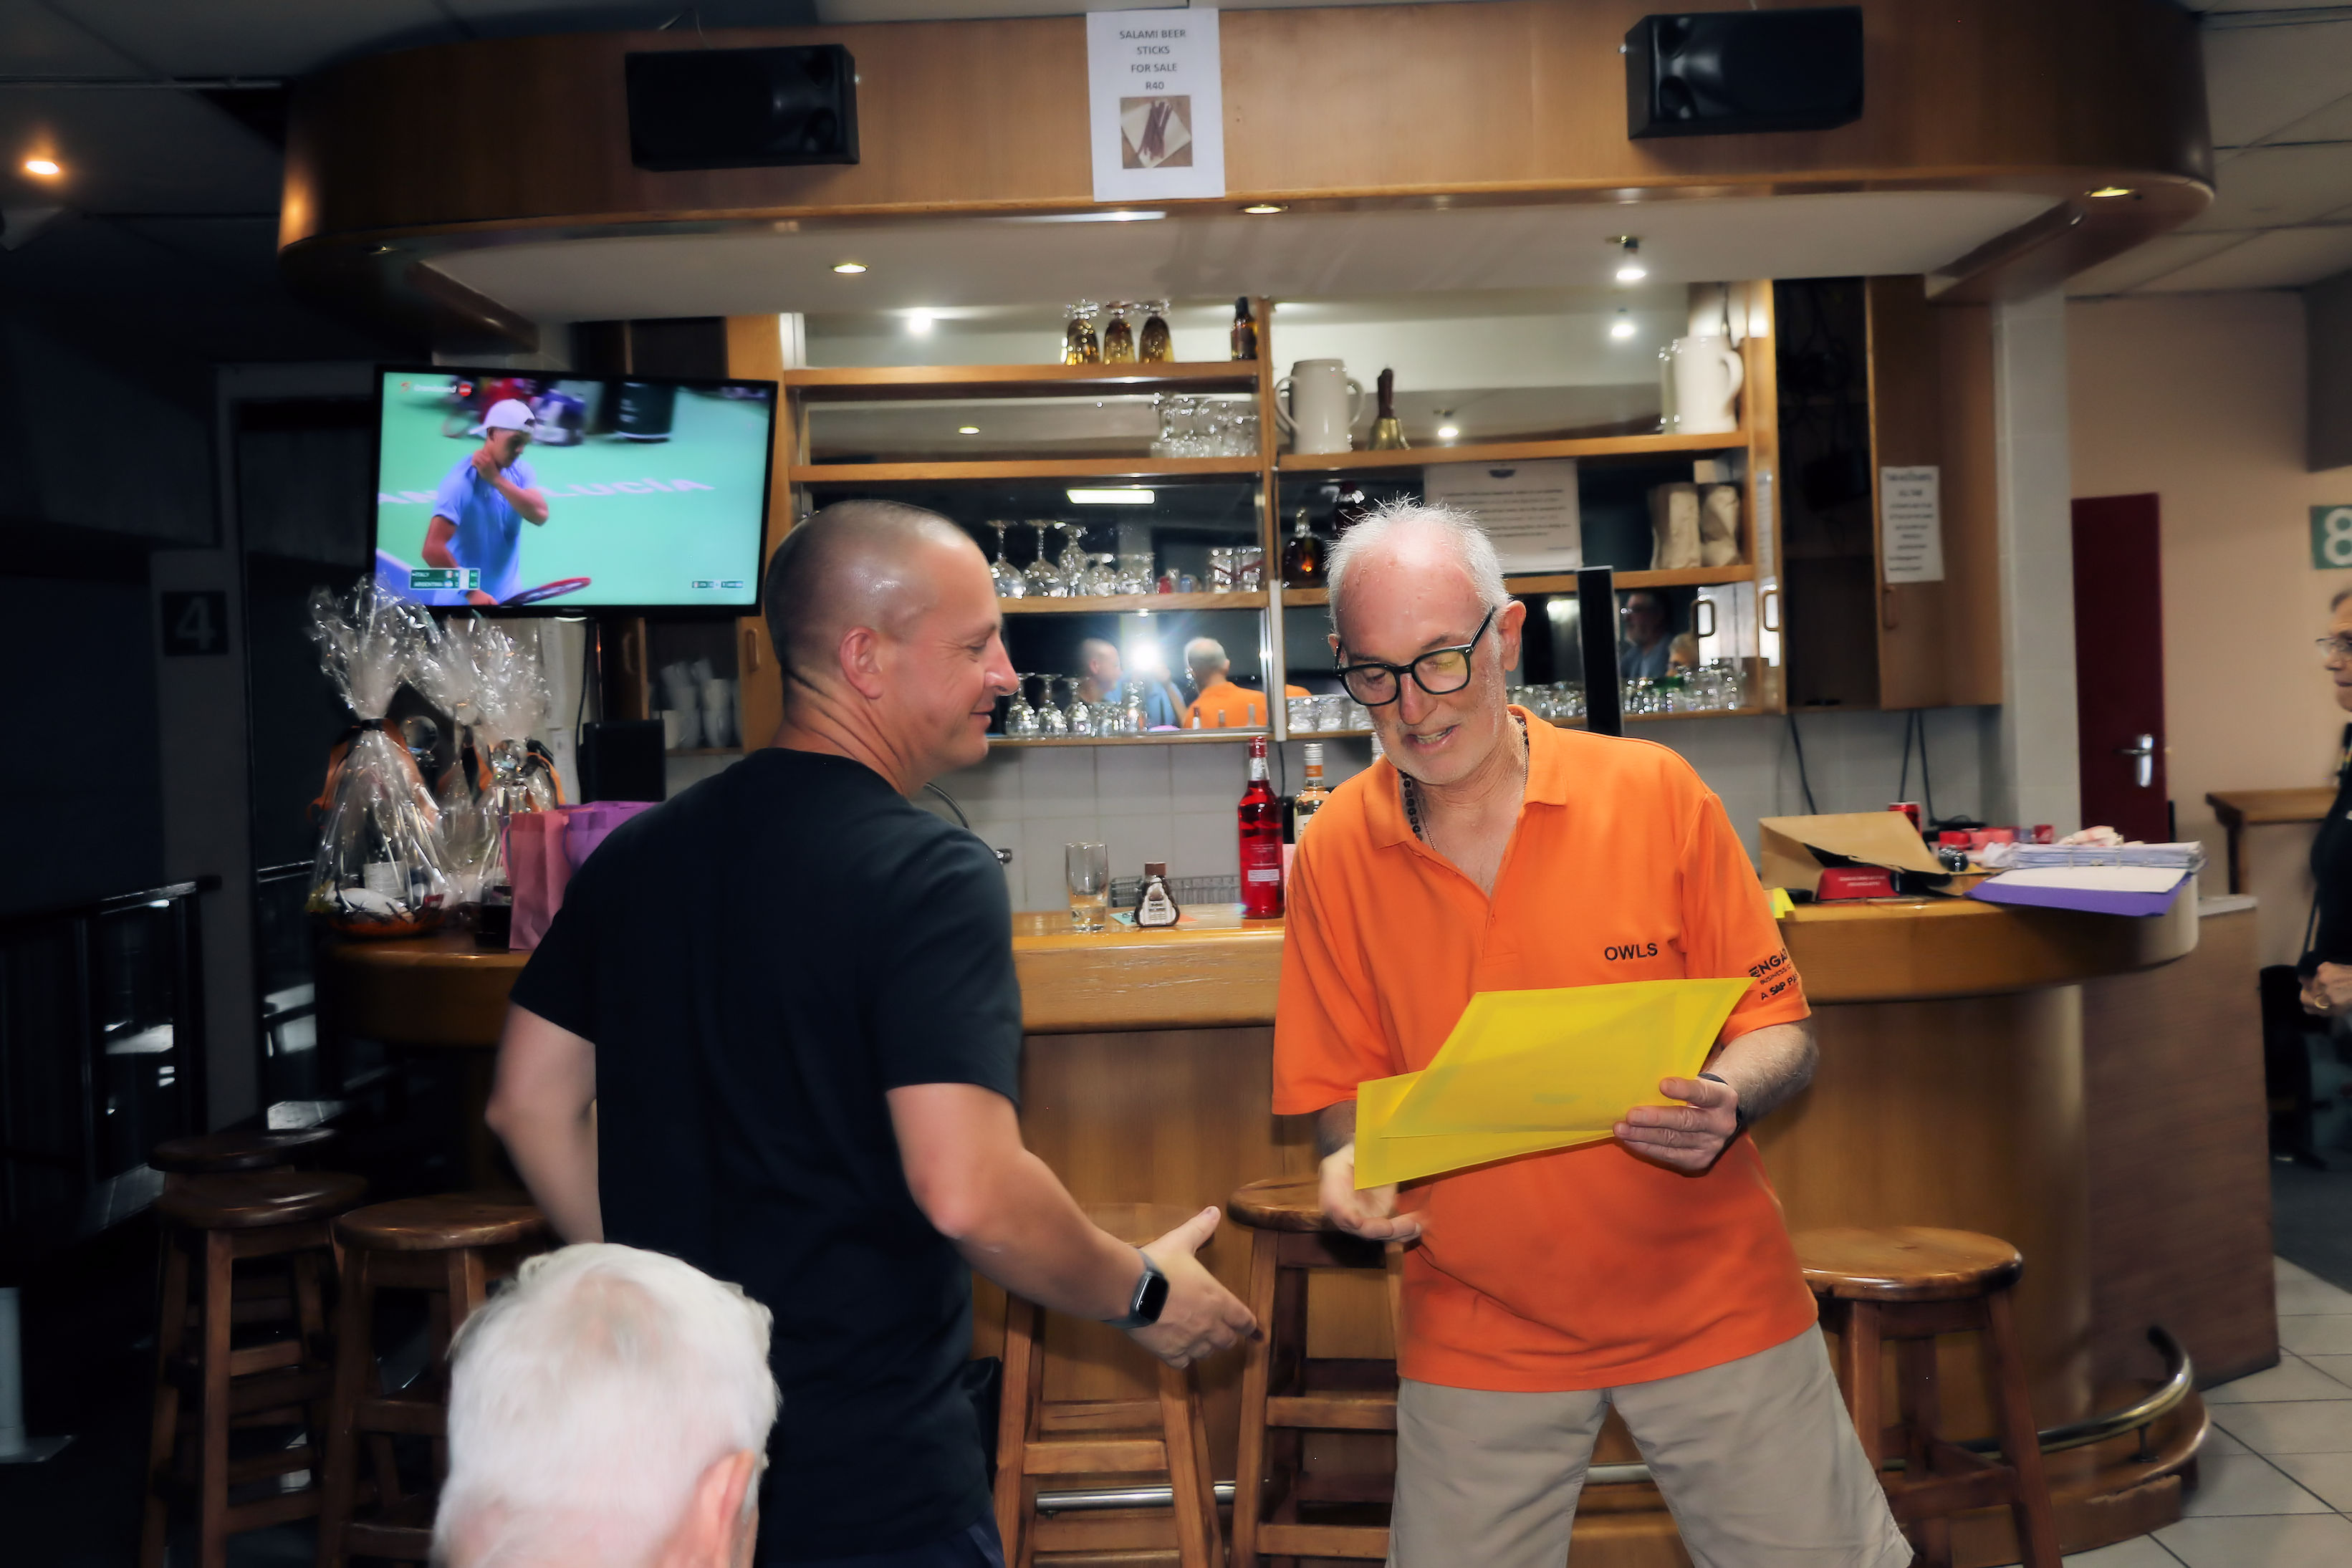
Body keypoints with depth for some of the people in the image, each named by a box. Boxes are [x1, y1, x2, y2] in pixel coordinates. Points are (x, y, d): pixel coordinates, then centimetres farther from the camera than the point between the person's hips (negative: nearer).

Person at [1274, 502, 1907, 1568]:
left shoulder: (1654, 792, -9)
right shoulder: (1336, 851, -5)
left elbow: (1776, 1031, -3)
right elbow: (1342, 1088, 3)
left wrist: (1726, 1101, -24)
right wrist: (1351, 1166, -18)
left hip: (1709, 1302, 0)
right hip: (1478, 1333, 1)